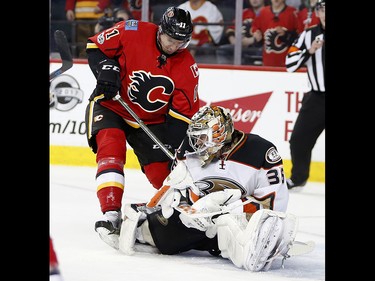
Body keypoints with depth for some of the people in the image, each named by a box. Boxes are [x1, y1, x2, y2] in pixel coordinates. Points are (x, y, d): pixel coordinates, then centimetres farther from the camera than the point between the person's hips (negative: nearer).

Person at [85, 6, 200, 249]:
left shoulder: (188, 68, -13)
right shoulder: (131, 32, -19)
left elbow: (183, 112, -11)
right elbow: (96, 45, -5)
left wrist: (176, 148, -20)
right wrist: (106, 71, -23)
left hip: (152, 120, 3)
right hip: (111, 105, -3)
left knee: (164, 173, -2)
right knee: (111, 149, -28)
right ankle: (111, 215, -35)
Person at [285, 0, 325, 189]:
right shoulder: (309, 35, 5)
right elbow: (290, 64, -2)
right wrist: (309, 51, -15)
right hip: (317, 98, 3)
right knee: (299, 139, 8)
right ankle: (298, 177, 30)